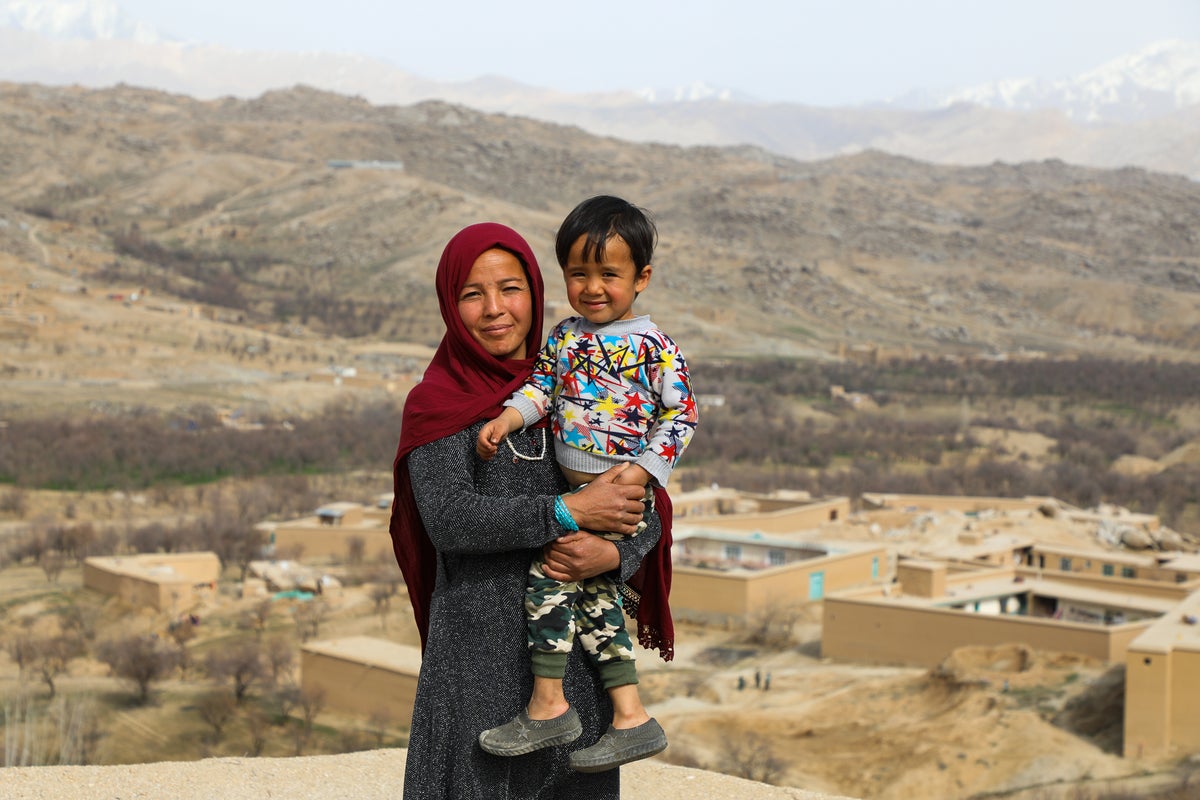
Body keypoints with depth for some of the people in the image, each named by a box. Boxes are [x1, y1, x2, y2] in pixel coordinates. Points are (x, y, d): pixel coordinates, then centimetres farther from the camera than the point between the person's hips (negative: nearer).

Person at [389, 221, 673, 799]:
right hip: (480, 643, -3)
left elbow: (645, 513, 7)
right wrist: (569, 511, -20)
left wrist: (613, 553, -14)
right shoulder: (436, 403, -2)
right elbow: (447, 517, -17)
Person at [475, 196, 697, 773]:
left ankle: (549, 707, -5)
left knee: (549, 570, -15)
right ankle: (631, 719, 16)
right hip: (575, 489, 7)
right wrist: (505, 421, -7)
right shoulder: (565, 336, 11)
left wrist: (641, 471, -18)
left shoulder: (654, 347, -8)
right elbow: (540, 386, 11)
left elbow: (681, 414, -9)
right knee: (595, 595, 9)